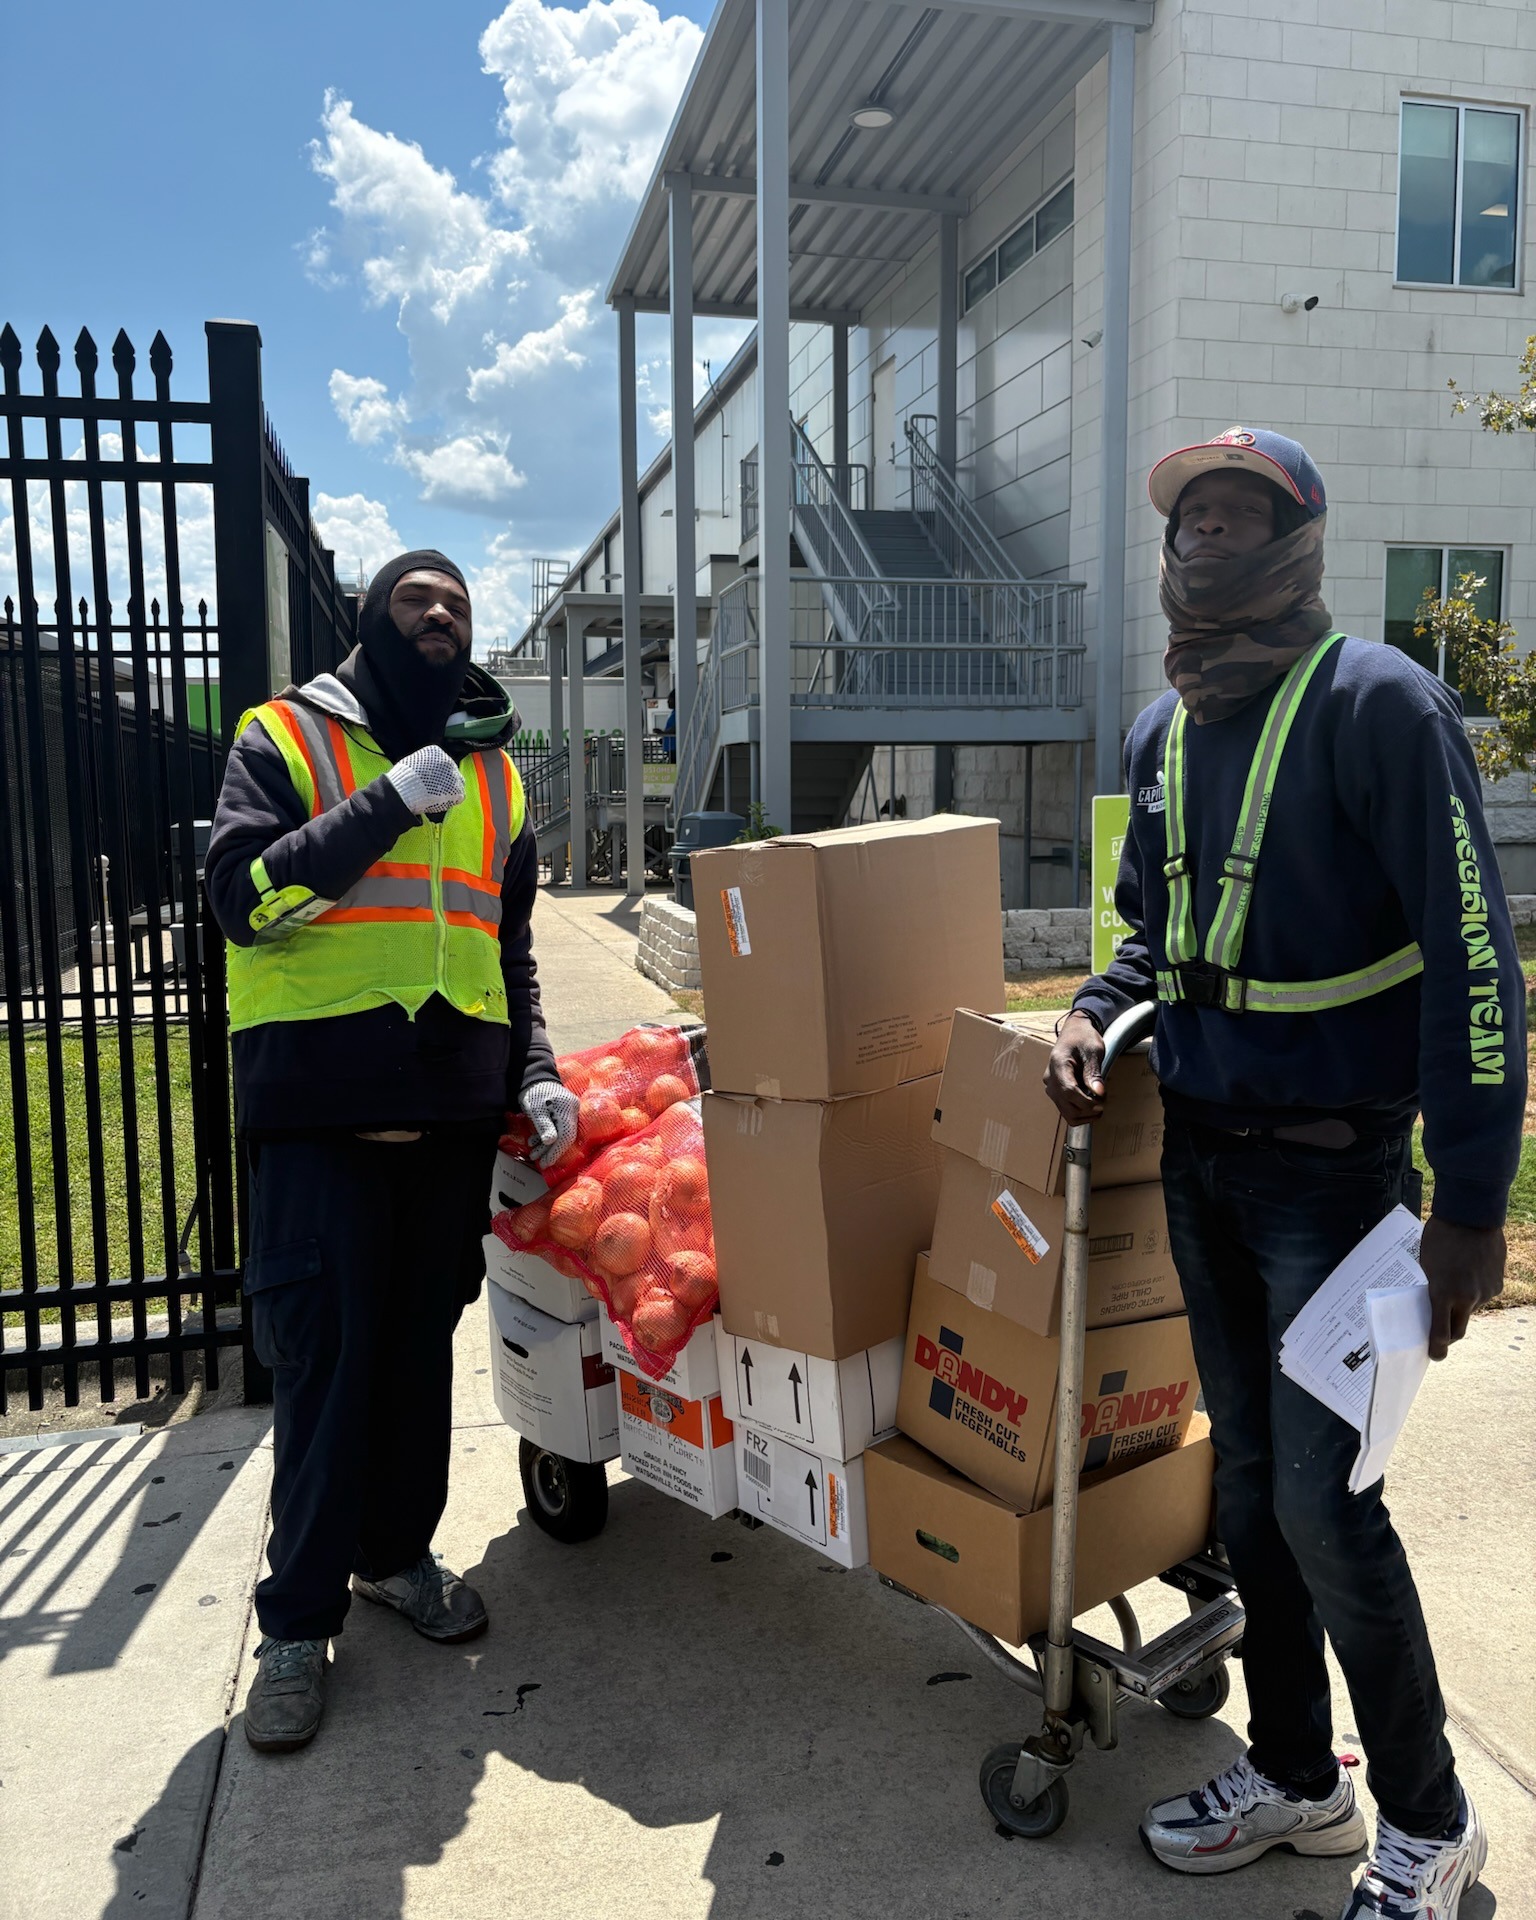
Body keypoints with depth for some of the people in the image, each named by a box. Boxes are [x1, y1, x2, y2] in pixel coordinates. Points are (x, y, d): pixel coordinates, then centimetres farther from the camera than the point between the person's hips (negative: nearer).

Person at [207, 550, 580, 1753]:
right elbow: (242, 896, -13)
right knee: (327, 1351, -2)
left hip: (454, 1101, 5)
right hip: (324, 1102, -4)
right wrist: (391, 804, -16)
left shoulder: (492, 773, 16)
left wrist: (535, 1071, 9)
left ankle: (397, 1552, 30)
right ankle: (298, 1622, 13)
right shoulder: (288, 737, 2)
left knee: (422, 1340, 11)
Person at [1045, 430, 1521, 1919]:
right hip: (1199, 1156, 7)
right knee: (1246, 1481, 14)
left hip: (1332, 1166, -6)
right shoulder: (1162, 732, 10)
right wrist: (1094, 1012, 0)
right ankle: (1293, 1775, 34)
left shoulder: (1375, 704, -12)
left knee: (1322, 1501, -3)